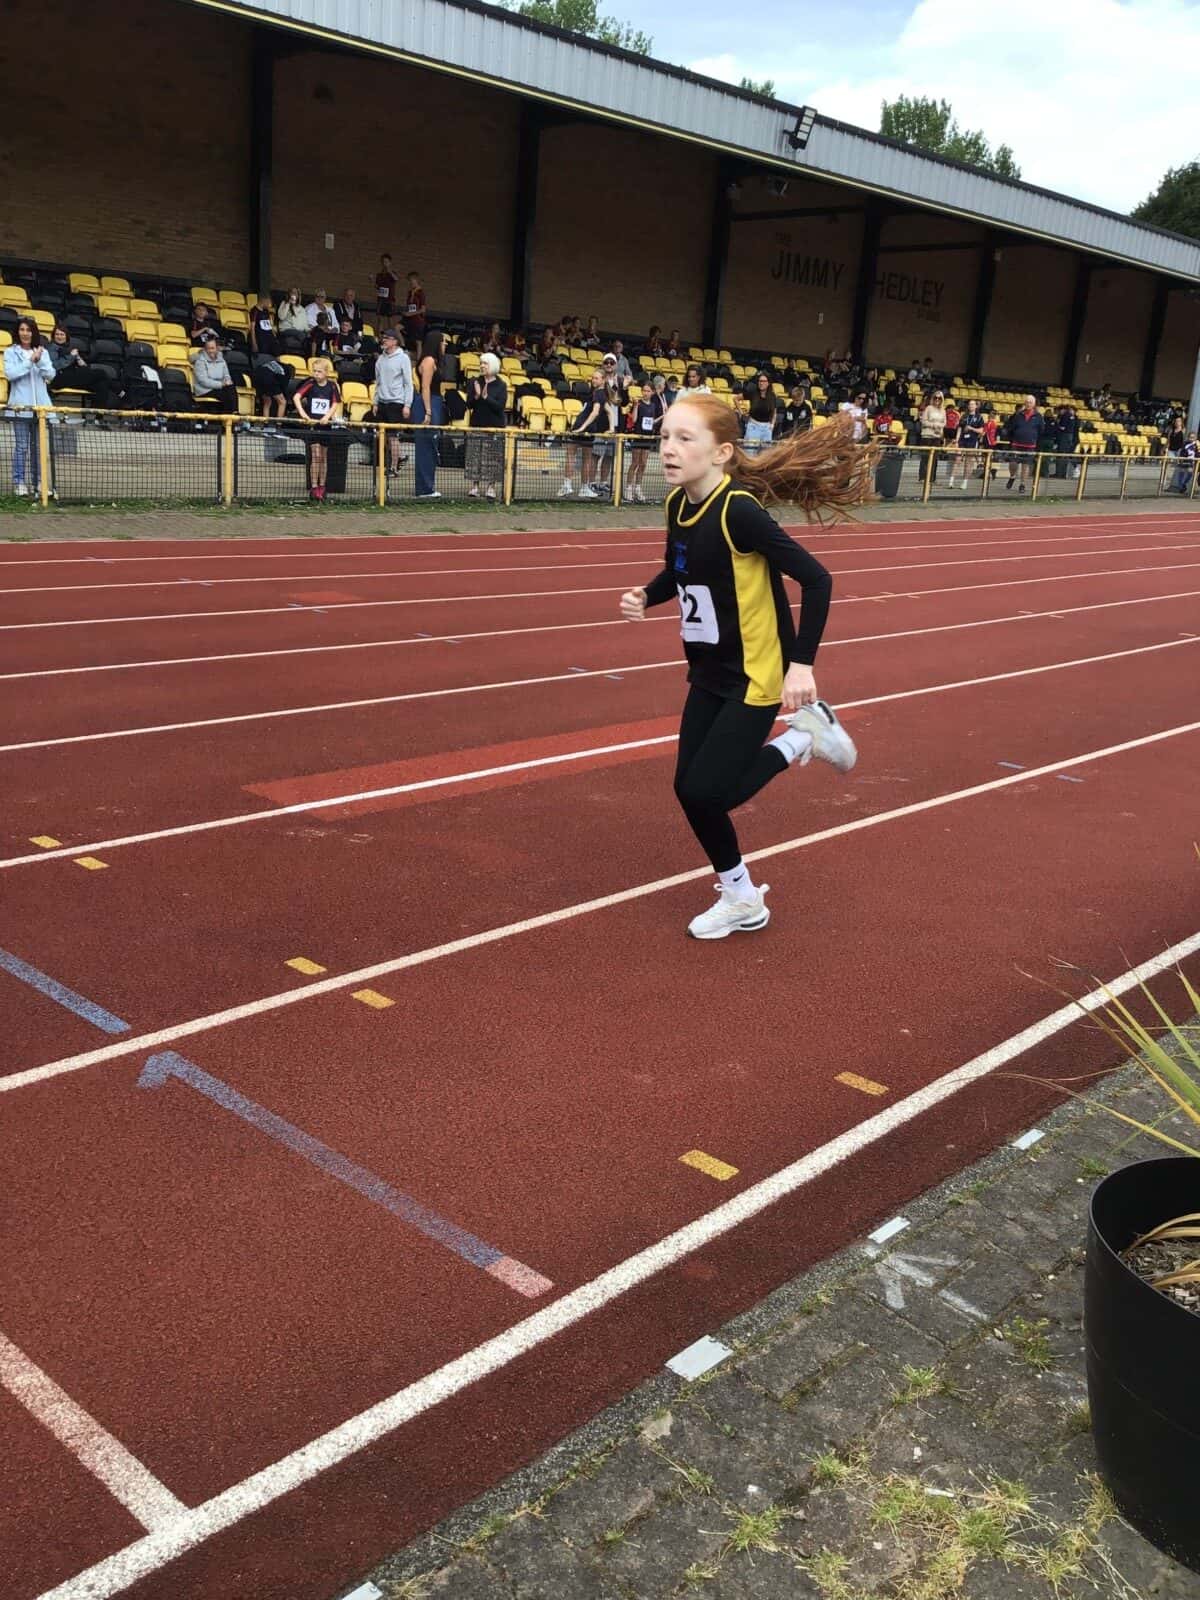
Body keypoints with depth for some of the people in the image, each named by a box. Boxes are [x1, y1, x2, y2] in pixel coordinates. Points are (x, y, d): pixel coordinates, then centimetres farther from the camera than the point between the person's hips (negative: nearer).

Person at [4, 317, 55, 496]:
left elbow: (50, 374, -1)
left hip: (40, 405, 3)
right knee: (21, 446, -2)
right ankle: (19, 482, 1)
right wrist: (30, 361, -16)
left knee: (38, 446, 7)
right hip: (20, 406, -3)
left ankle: (37, 481, 14)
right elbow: (10, 373, -12)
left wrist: (39, 360, -17)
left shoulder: (43, 352, 8)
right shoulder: (11, 352, 1)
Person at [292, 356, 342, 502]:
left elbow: (336, 404, -2)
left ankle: (322, 486, 19)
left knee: (323, 457, 10)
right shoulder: (310, 384, -6)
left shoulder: (332, 386, 0)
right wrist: (302, 413, -30)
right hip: (312, 424, -2)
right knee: (315, 456, -7)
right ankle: (313, 488, -4)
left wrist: (327, 416, -18)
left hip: (325, 425, 2)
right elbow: (296, 397, -16)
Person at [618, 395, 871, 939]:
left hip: (755, 674, -8)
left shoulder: (738, 510, -25)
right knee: (689, 789, 7)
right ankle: (741, 899, 26)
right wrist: (645, 596, -3)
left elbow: (815, 579, -24)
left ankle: (801, 737, 12)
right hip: (709, 672, 8)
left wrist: (802, 664, -27)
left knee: (706, 793, -10)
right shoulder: (679, 504, -2)